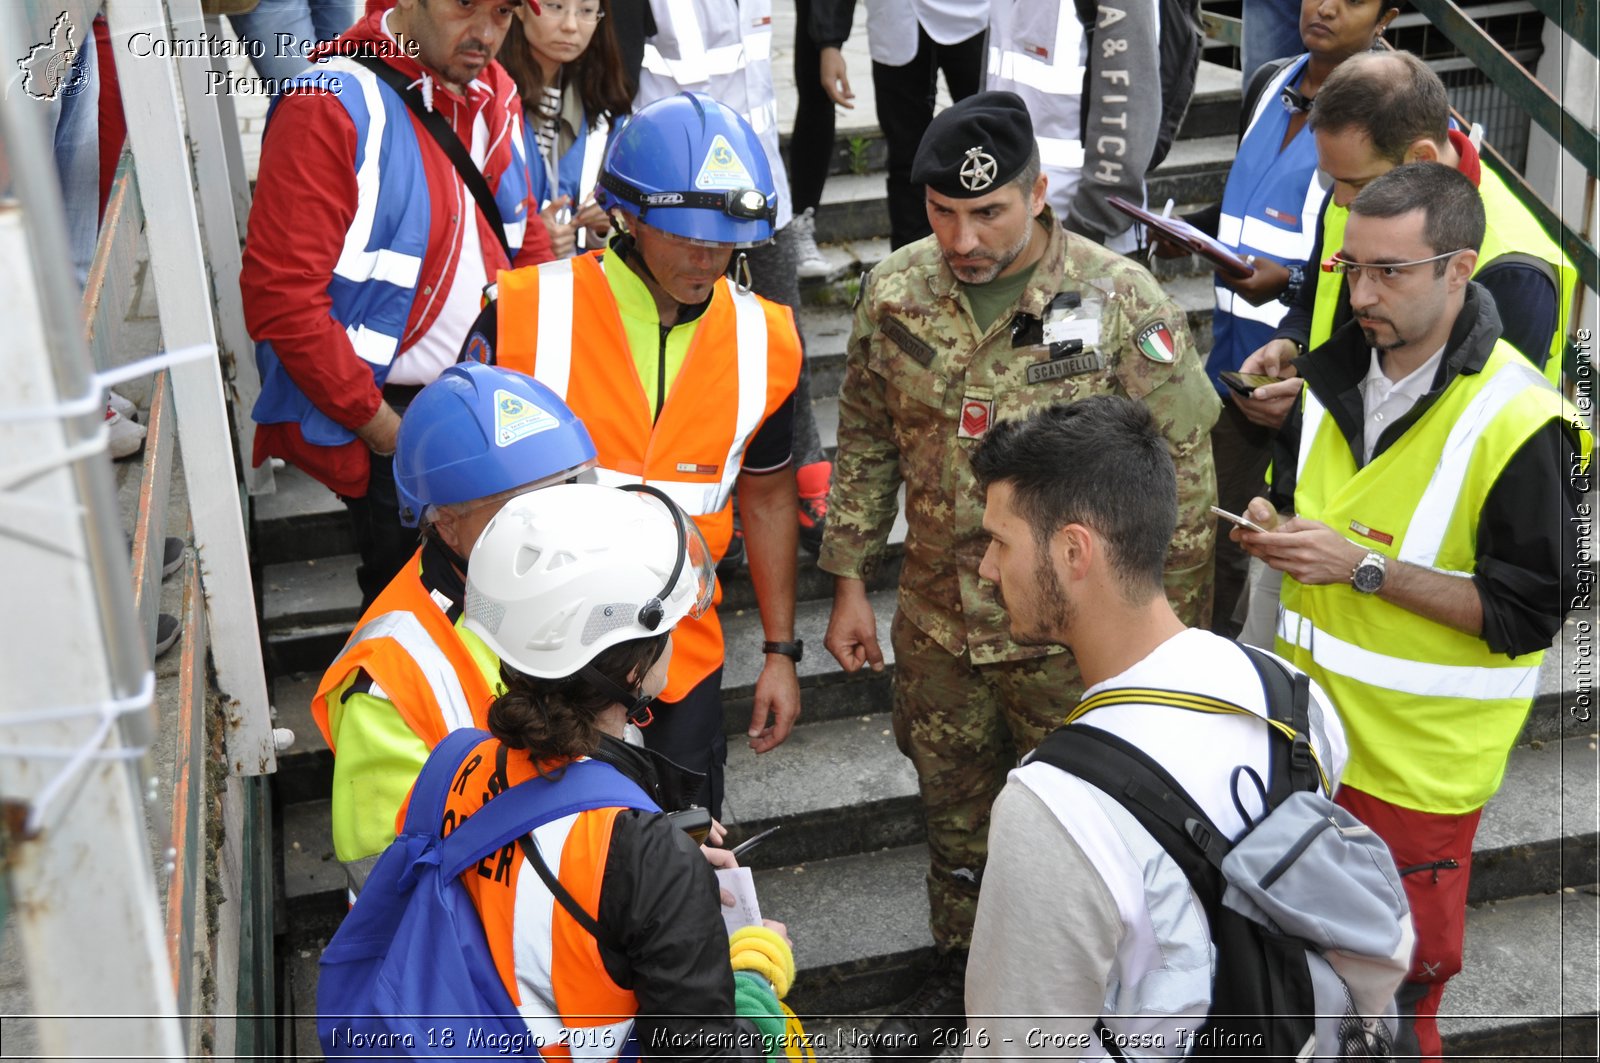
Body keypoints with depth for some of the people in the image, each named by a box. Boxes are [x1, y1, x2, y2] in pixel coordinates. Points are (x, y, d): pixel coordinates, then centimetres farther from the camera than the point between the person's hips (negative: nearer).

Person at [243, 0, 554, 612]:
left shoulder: (495, 95, 6)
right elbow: (281, 296, -21)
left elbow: (527, 248, 17)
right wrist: (382, 427, -17)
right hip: (384, 411, -7)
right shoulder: (334, 106, -18)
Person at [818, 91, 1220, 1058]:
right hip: (938, 623, 4)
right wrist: (851, 583, 8)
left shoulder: (1123, 302, -19)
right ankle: (962, 961, 48)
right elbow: (866, 445, 6)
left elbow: (1182, 480, -12)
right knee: (953, 801, 23)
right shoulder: (897, 294, -6)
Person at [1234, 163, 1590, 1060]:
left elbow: (1529, 612, -20)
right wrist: (1279, 529, -6)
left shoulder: (1520, 423, -20)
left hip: (1419, 751, -6)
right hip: (1309, 716, 6)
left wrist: (1365, 568, -25)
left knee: (1398, 973, 11)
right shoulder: (1336, 372, 2)